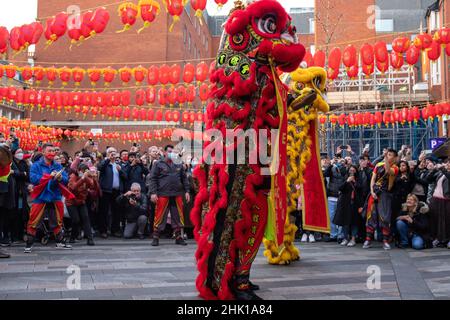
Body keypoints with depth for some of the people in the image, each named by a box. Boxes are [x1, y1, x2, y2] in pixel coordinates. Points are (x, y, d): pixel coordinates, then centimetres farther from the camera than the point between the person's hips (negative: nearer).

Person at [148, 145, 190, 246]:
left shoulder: (179, 165, 17)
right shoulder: (158, 164, 5)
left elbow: (184, 179, 19)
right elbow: (153, 179, 0)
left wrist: (186, 191, 9)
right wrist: (153, 193, -10)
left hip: (177, 195, 4)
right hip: (163, 195, -4)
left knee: (178, 216, 6)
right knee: (160, 216, -3)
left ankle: (178, 237, 15)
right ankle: (156, 237, 7)